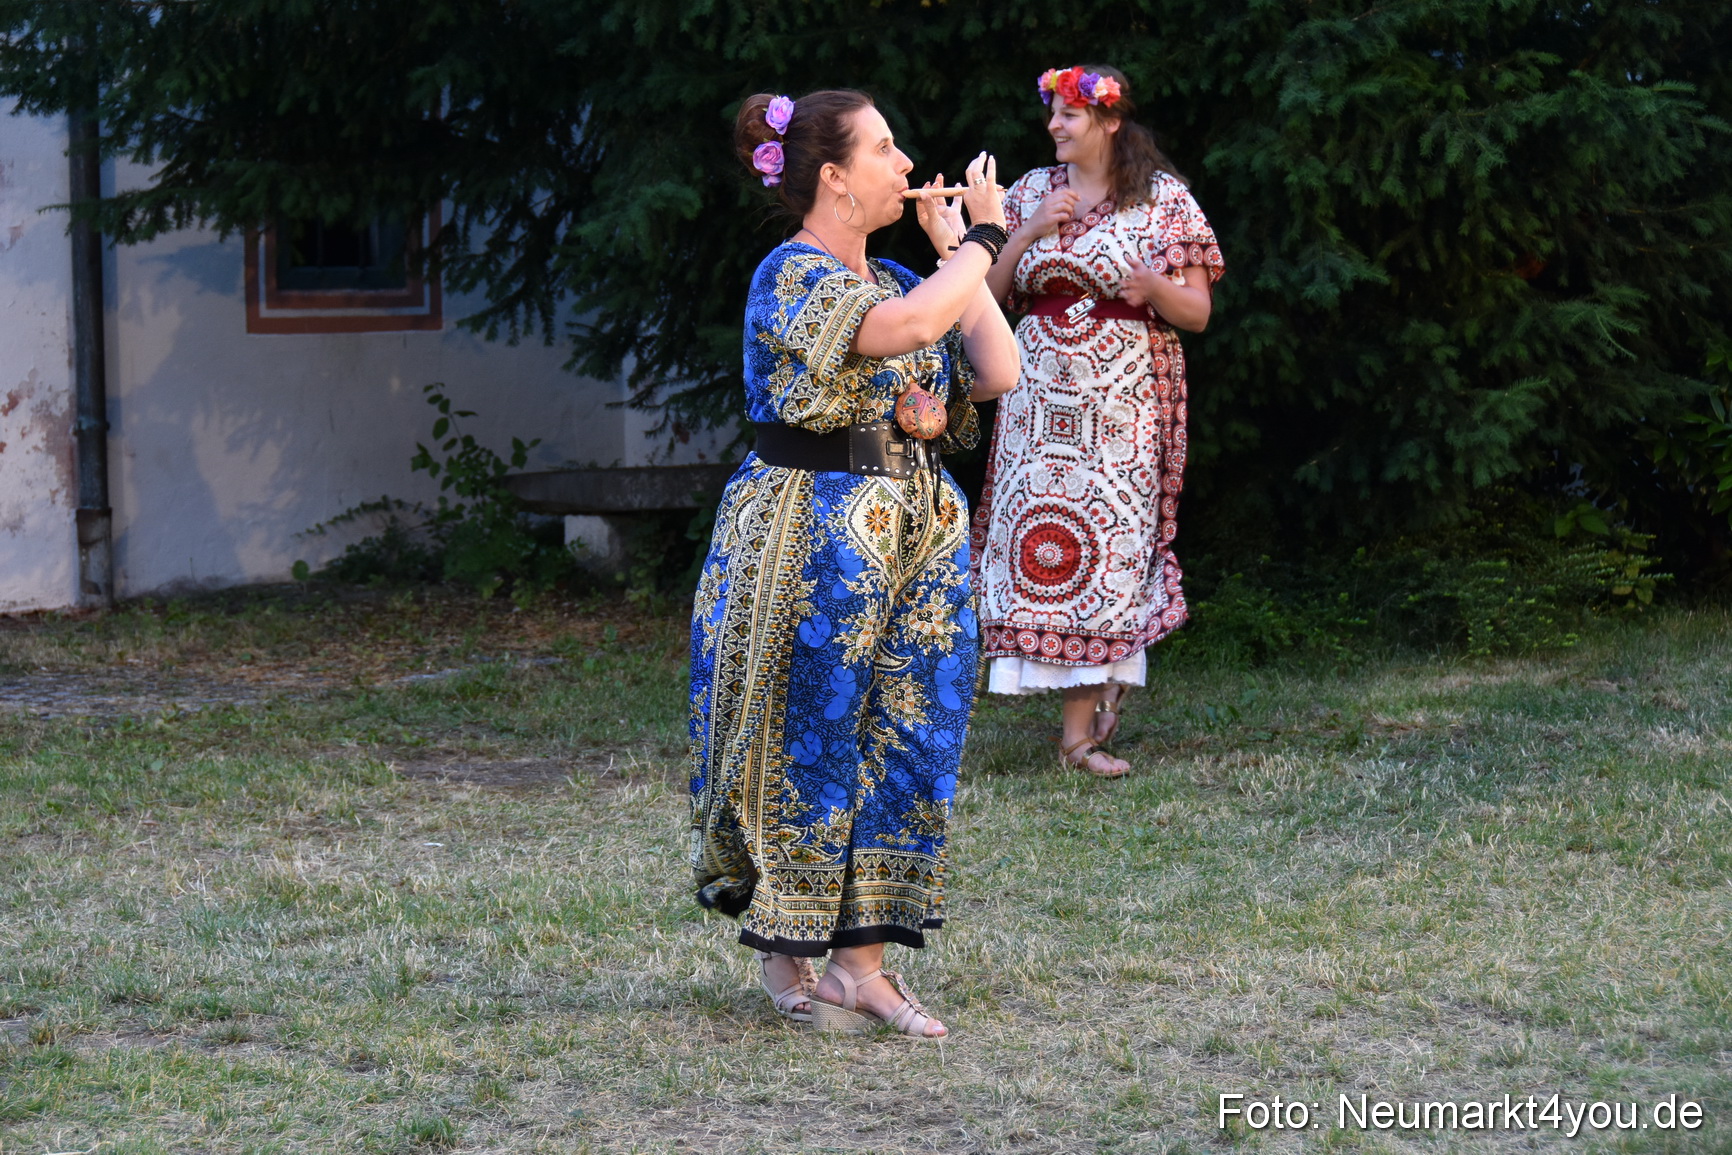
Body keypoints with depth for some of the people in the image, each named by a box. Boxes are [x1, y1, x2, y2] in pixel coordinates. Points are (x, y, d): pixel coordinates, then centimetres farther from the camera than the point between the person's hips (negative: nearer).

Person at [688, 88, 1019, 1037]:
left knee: (908, 738, 5)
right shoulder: (792, 276, -12)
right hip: (809, 539, -8)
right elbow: (905, 328, -30)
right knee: (807, 744, 0)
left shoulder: (894, 278, 14)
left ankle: (860, 959, 11)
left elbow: (997, 371, 7)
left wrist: (958, 253, 5)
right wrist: (983, 236, -16)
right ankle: (784, 958, 13)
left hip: (916, 534, 8)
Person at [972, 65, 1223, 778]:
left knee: (1108, 535, -6)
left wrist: (1151, 286, -21)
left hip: (1125, 396, -3)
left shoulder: (1162, 198, 1)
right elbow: (986, 294, 7)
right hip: (1041, 394, 3)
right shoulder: (1033, 191, 10)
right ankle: (1102, 683, 13)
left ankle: (1080, 729, -2)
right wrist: (1031, 232, -7)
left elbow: (1197, 313, 0)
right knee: (1038, 533, -5)